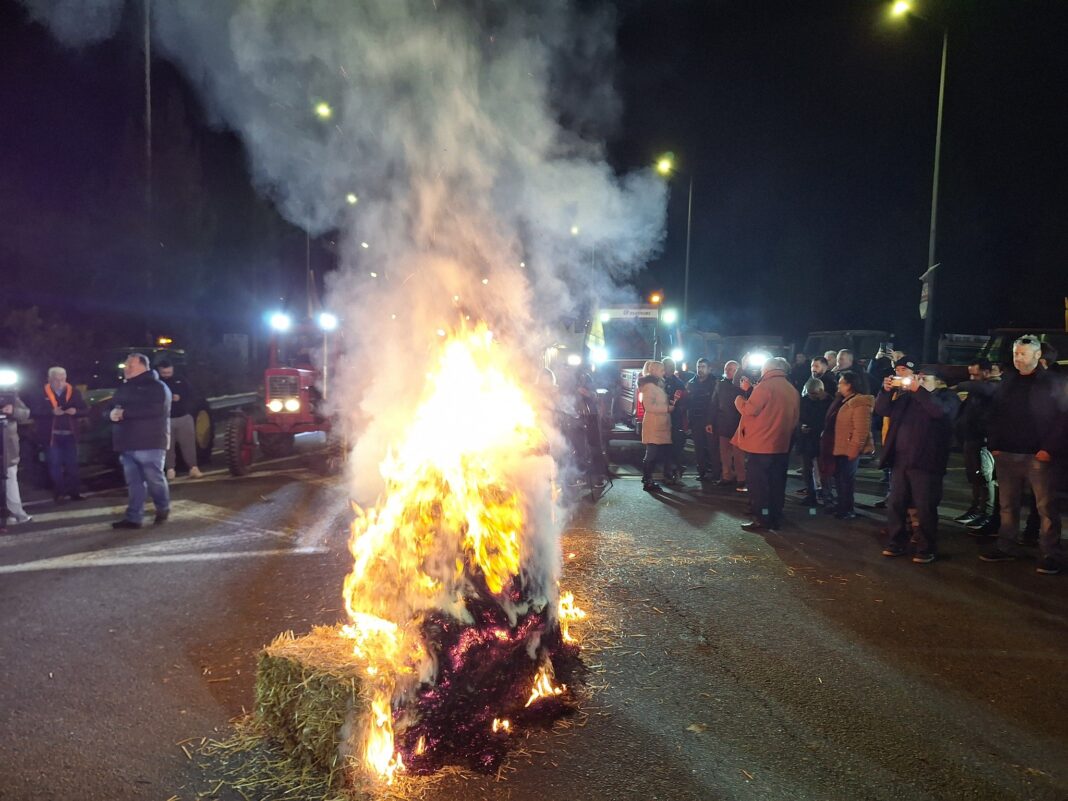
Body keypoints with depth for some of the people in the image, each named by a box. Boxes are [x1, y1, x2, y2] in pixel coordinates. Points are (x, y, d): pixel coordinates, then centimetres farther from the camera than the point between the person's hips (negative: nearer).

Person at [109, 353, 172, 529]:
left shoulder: (156, 386, -4)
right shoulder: (123, 388, 20)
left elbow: (154, 410, -21)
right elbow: (110, 409, 18)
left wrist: (125, 413, -20)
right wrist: (112, 414, -7)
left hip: (149, 444, -7)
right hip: (127, 444, 7)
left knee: (155, 479, 2)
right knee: (133, 483, 5)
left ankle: (163, 509, 22)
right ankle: (133, 517, 6)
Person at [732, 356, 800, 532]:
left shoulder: (765, 386, -13)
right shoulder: (793, 391, 11)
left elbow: (749, 410, -18)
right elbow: (795, 419, 15)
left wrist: (739, 398, -1)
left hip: (759, 445, -7)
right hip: (781, 446, 7)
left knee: (758, 484, 0)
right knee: (776, 484, 12)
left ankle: (761, 519, 1)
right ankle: (775, 519, 17)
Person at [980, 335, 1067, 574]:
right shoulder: (1007, 382, 12)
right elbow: (995, 415, 13)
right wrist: (994, 445, 4)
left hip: (1037, 456, -4)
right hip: (1007, 455, 4)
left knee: (1046, 506, -3)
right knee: (1007, 505, 10)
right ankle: (1006, 548, 19)